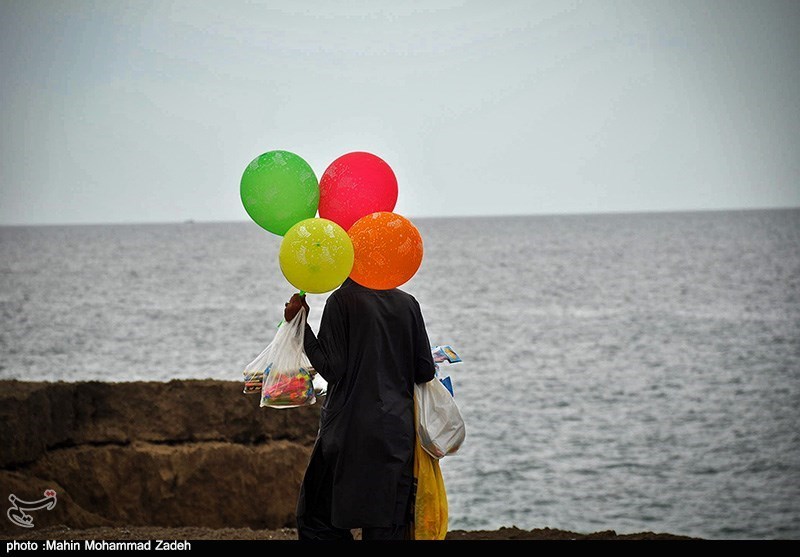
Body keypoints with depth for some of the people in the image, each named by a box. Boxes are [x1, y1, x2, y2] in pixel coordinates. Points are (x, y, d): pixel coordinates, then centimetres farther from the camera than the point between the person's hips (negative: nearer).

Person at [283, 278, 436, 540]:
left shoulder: (341, 301, -7)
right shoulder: (407, 303, 4)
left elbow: (331, 369, -11)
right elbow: (425, 372, 4)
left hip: (350, 429, -4)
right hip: (398, 428, 4)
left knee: (317, 518, 6)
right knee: (387, 526, 8)